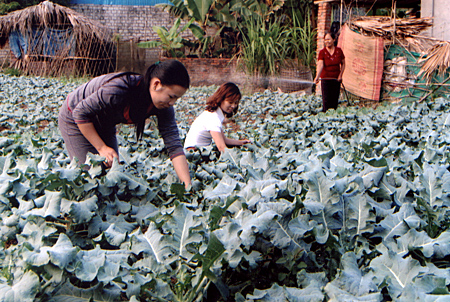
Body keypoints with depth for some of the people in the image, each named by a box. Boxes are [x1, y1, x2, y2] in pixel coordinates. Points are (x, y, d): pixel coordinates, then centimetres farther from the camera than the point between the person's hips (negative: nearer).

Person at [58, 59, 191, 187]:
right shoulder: (119, 89, -40)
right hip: (74, 119, -6)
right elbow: (80, 113, -28)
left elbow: (174, 145, -23)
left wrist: (188, 185, -31)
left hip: (104, 125, 6)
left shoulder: (164, 105, -21)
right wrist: (102, 148, -28)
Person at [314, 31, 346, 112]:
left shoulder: (339, 50, 1)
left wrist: (340, 75, 0)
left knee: (335, 100, 5)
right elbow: (320, 65, -23)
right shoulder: (322, 52, -8)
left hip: (336, 79, 3)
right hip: (325, 79, -2)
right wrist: (317, 77, -38)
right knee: (326, 100, -6)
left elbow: (343, 64, 12)